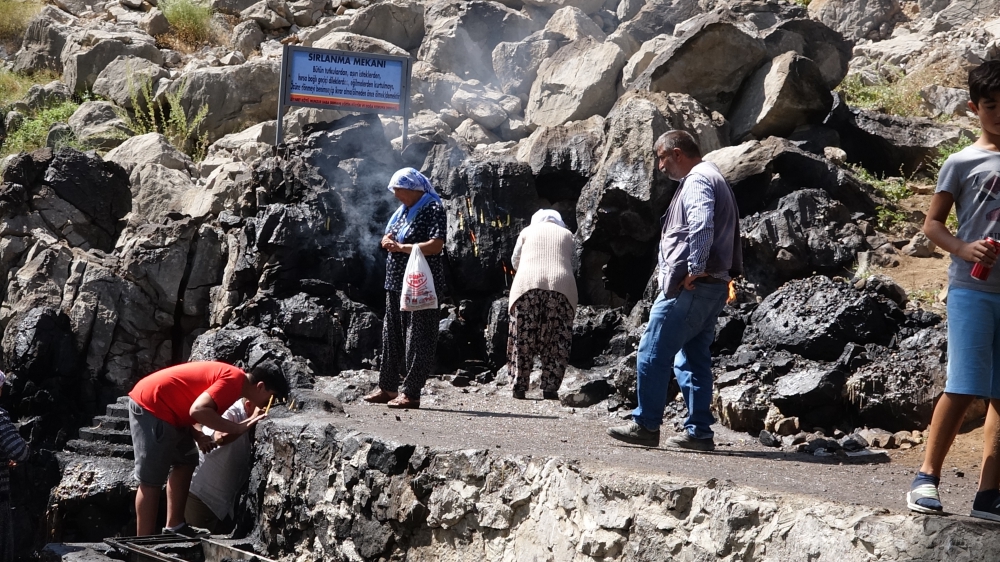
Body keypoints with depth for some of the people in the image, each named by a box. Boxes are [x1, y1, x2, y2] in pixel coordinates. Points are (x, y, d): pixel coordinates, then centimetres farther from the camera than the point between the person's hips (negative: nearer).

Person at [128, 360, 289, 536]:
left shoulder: (232, 377, 13)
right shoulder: (234, 380, -16)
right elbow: (198, 410, -29)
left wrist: (198, 435, 2)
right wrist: (237, 428, -21)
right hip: (151, 404, -10)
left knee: (185, 461, 18)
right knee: (151, 480, -7)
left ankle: (174, 528, 22)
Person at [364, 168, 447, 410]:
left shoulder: (433, 209, -10)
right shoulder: (404, 209, 17)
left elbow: (436, 245, -22)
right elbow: (388, 238, 23)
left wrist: (402, 247, -17)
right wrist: (388, 240, -2)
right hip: (397, 282, 10)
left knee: (417, 338, -6)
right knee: (391, 335, 14)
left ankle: (411, 393, -6)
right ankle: (388, 387, 22)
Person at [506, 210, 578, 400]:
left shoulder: (528, 231, 19)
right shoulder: (567, 234, 21)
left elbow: (515, 261, 24)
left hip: (528, 286, 0)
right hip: (561, 287, 0)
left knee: (523, 340, 6)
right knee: (556, 343, 5)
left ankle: (519, 387, 7)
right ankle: (550, 388, 1)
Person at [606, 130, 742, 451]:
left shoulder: (697, 181, -10)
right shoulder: (714, 180, 24)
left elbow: (701, 227, -27)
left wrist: (695, 270, -23)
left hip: (690, 287, -10)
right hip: (713, 286, 10)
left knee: (652, 354, -5)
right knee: (693, 359, 9)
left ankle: (646, 425, -2)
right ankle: (699, 431, 8)